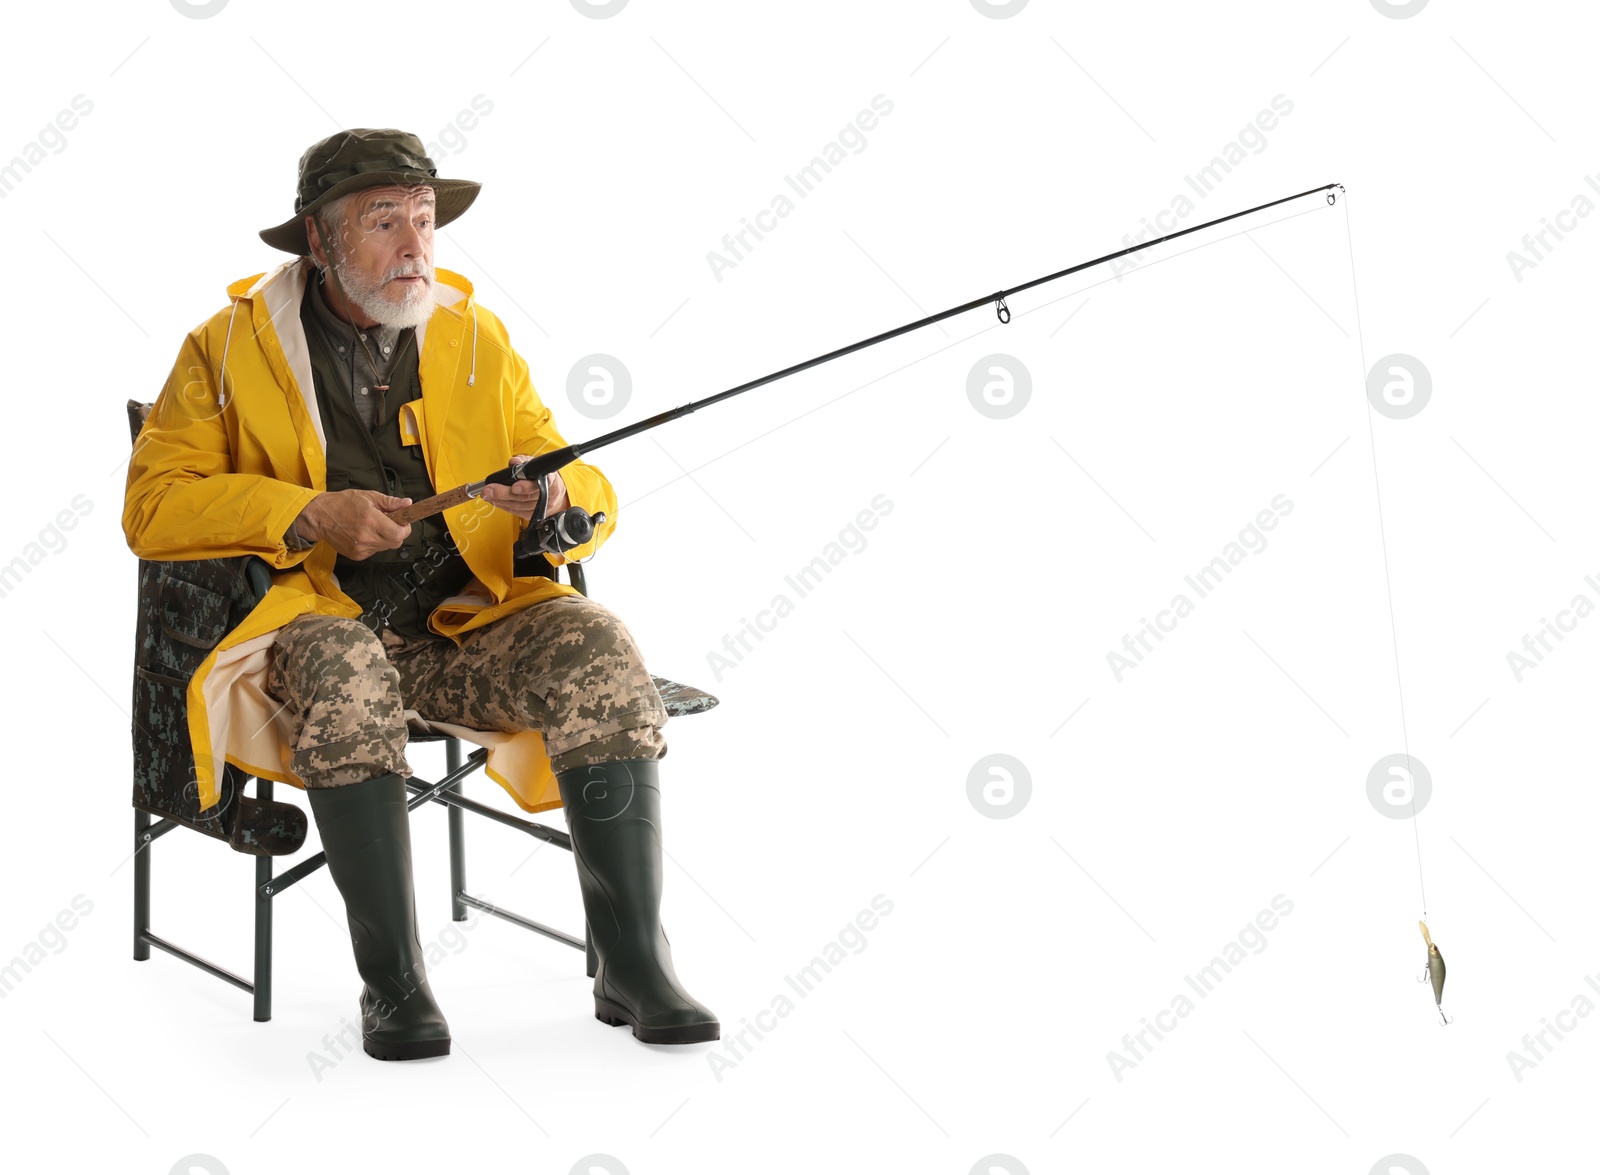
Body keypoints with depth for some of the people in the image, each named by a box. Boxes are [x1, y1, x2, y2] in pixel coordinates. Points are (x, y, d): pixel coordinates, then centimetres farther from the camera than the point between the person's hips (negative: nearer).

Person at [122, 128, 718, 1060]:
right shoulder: (232, 345, 6)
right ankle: (393, 983, -28)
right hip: (322, 623, -2)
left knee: (597, 644, -27)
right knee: (340, 668, -37)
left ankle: (635, 966, -23)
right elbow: (154, 504, -2)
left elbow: (592, 496, 10)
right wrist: (311, 516, -15)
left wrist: (556, 499, -15)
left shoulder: (477, 337, 13)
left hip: (474, 624, 2)